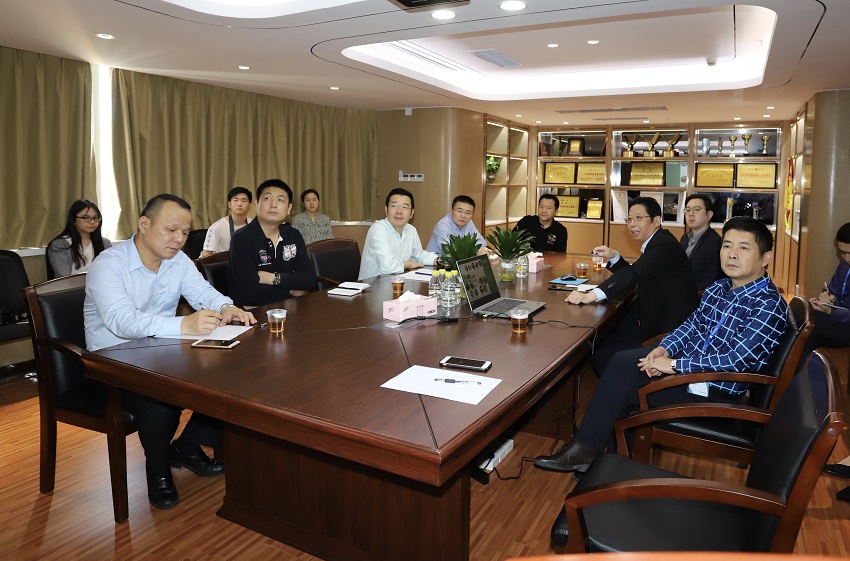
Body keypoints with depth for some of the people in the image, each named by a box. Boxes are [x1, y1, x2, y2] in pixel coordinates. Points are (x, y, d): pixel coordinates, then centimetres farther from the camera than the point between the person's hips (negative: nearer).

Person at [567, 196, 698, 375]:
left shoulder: (664, 244, -19)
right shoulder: (655, 243, 13)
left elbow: (634, 273, -34)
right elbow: (634, 275, 21)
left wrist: (592, 295, -44)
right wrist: (614, 257, 2)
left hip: (667, 330, -10)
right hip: (655, 321, 10)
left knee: (602, 356, -15)